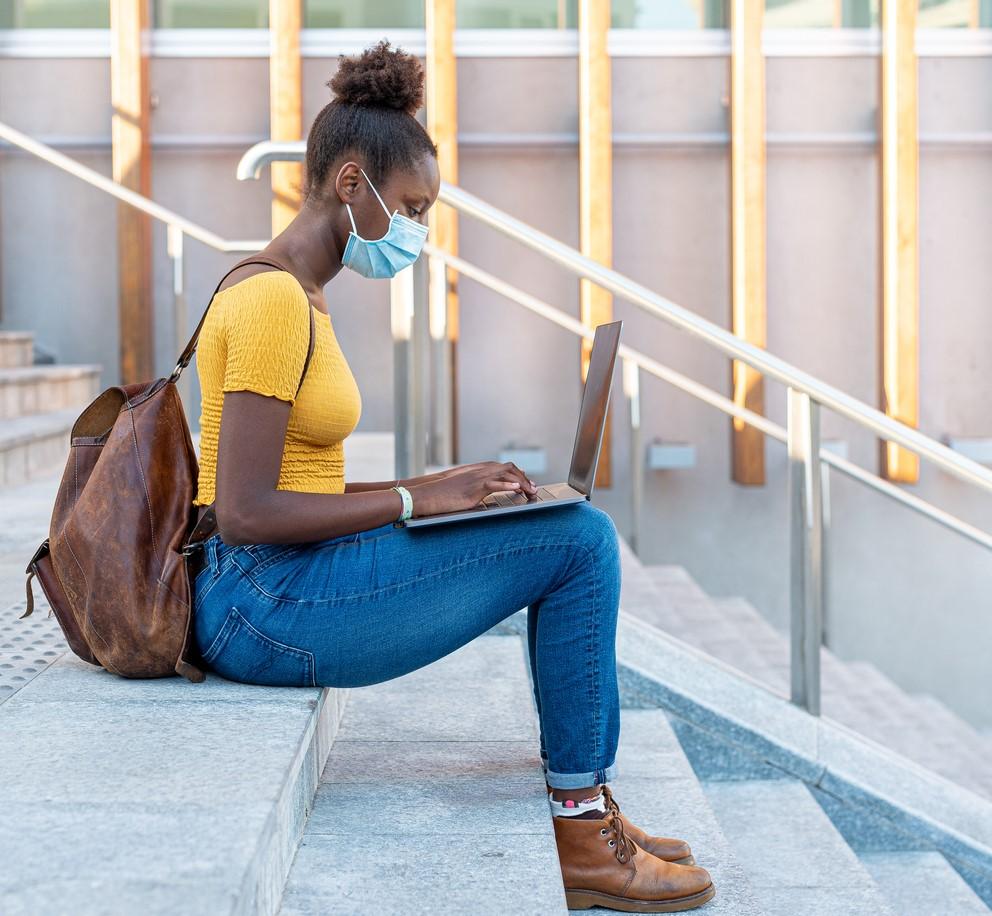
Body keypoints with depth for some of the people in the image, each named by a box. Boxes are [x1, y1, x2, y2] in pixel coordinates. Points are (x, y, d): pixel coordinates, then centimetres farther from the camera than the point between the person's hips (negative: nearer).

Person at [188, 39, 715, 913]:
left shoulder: (294, 294, 15)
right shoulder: (272, 300, -16)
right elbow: (245, 514, -22)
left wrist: (434, 488, 5)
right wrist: (416, 498, -15)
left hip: (281, 586, 10)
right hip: (262, 602, -10)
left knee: (582, 530, 10)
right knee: (579, 542, -10)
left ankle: (593, 807, 15)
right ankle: (582, 844, 1)